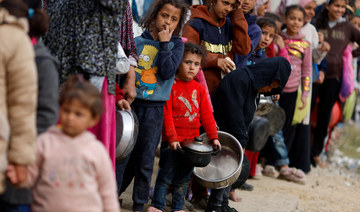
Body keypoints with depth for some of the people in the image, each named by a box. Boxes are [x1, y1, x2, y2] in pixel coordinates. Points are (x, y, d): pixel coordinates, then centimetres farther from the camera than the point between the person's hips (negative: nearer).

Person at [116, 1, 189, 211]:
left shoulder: (176, 44, 3)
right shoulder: (137, 41, 3)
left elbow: (167, 72, -12)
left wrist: (164, 43, -12)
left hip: (154, 109, 0)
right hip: (131, 104, 0)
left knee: (145, 159, 6)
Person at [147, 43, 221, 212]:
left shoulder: (199, 89, 9)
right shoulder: (171, 86, -6)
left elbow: (207, 114, 9)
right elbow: (167, 114, -10)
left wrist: (213, 137, 1)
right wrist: (172, 138, -15)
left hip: (192, 140, 4)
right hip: (172, 142, -4)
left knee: (184, 177, 10)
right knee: (166, 174, 1)